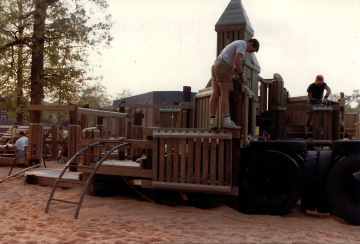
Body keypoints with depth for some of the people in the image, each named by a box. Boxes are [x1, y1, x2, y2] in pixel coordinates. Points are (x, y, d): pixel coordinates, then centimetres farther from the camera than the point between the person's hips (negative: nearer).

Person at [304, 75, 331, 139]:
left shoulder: (323, 84, -10)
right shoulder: (311, 86, -17)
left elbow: (329, 90, -29)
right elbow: (309, 97, -19)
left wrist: (326, 97, -48)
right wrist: (318, 100, -24)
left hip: (319, 103, 3)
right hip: (311, 103, -3)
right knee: (309, 118, -9)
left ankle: (322, 134, -4)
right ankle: (306, 134, -4)